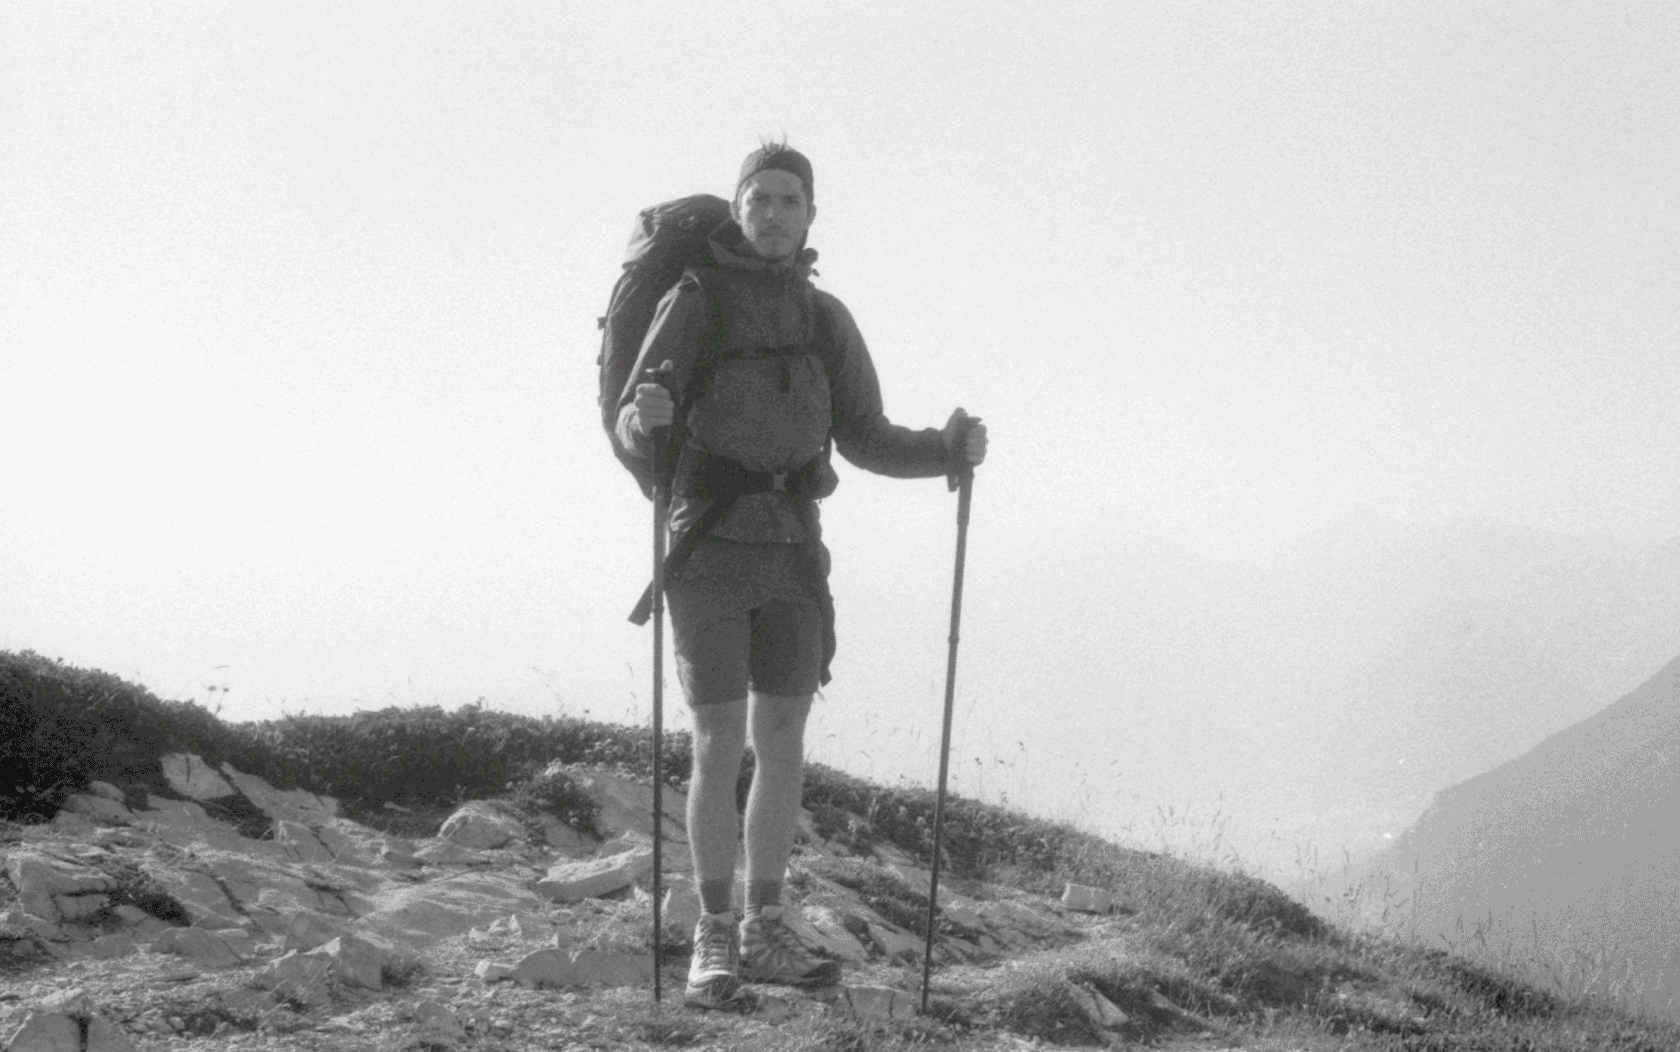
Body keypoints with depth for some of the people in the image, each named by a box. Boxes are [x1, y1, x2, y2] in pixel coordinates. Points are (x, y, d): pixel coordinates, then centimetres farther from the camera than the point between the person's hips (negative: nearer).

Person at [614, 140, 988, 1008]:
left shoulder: (827, 321, 11)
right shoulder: (693, 303, -4)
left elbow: (866, 442, 12)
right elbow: (633, 433, -10)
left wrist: (948, 449, -7)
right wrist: (643, 414, -36)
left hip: (791, 552, 4)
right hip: (708, 548, -4)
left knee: (782, 745, 5)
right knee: (721, 749, -5)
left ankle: (764, 934, 15)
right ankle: (715, 941, 6)